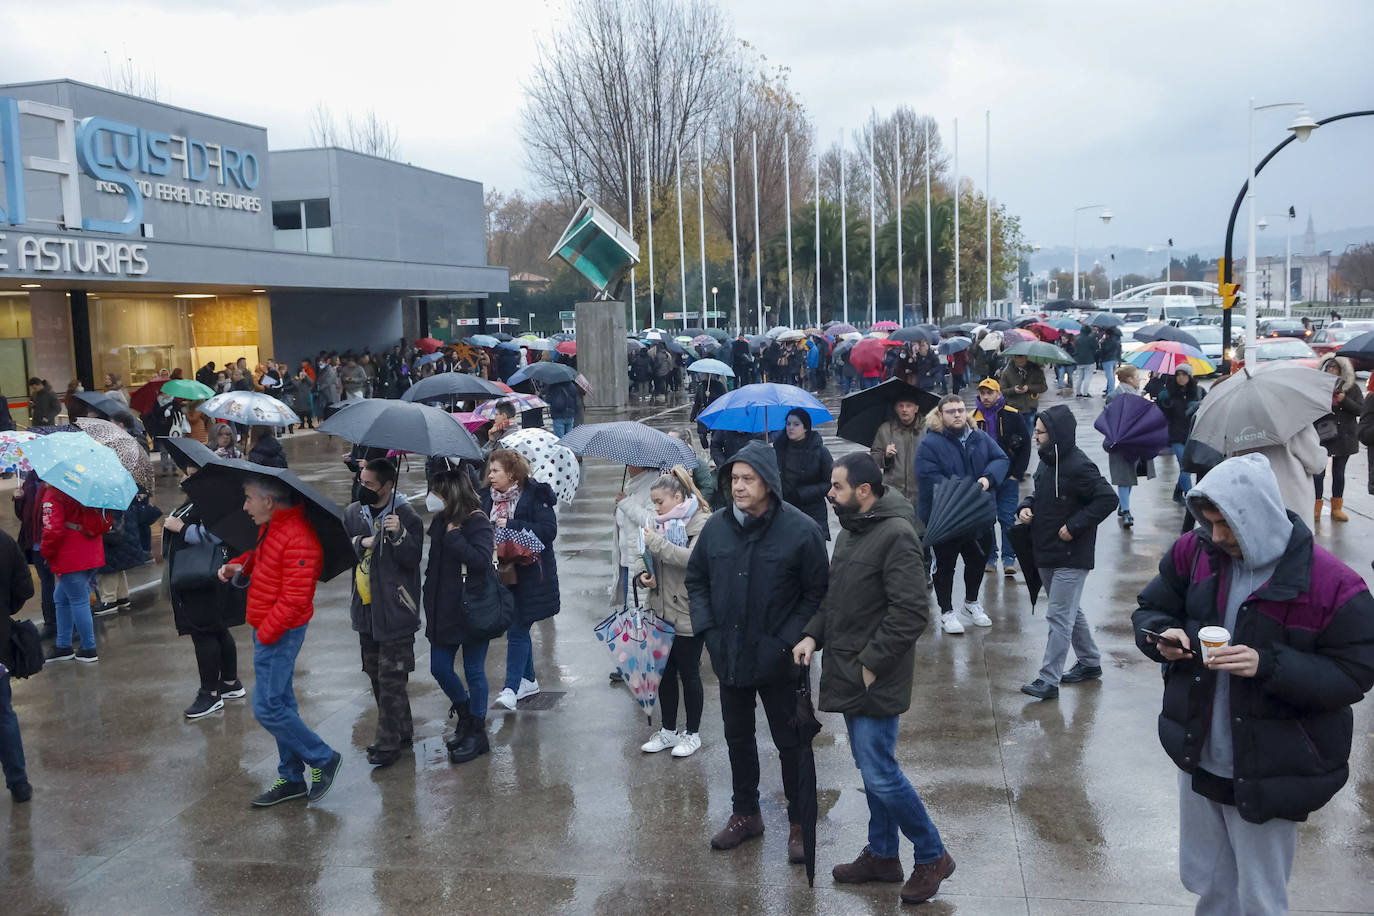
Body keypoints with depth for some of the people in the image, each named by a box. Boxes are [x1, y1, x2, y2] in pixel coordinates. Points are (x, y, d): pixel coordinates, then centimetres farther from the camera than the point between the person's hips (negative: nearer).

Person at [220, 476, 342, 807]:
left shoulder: (297, 540, -25)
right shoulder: (271, 527, 7)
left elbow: (295, 600, -27)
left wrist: (265, 633, -19)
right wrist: (238, 565, 8)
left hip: (280, 634, -10)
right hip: (266, 629, 10)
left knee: (268, 709, -6)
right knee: (280, 703, 15)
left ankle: (323, 758, 11)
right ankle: (291, 778, 26)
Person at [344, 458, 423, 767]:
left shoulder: (407, 517, -11)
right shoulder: (352, 513, 7)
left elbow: (413, 560, -15)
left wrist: (399, 535, -30)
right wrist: (359, 543, -11)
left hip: (395, 612, -7)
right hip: (366, 611, 7)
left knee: (390, 679, -4)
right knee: (376, 675, 16)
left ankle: (389, 743, 5)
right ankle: (402, 731, 30)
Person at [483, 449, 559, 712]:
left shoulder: (534, 495, -11)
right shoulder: (488, 497, 7)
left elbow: (548, 530, -18)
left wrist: (510, 525, -20)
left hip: (529, 574, -6)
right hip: (503, 572, 6)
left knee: (517, 630, -7)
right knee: (518, 629, 15)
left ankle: (511, 688, -3)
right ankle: (529, 680, 28)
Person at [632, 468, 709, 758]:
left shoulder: (701, 523, -13)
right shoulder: (658, 522, 10)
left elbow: (693, 559, -27)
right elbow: (640, 553, 13)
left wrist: (657, 542, -27)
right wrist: (641, 574, -8)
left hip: (688, 614, -7)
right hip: (661, 610, 7)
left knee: (689, 674, 6)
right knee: (665, 672, 14)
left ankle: (693, 734, 21)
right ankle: (668, 731, 29)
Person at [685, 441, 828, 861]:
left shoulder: (800, 530, -14)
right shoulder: (716, 527, -1)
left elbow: (817, 594, -9)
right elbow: (696, 579, 11)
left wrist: (788, 641, -16)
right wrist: (707, 628, -1)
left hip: (778, 661, -4)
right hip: (729, 657, 5)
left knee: (790, 742, 9)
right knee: (738, 738, 18)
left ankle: (799, 824, 26)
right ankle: (745, 814, 37)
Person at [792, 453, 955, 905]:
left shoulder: (896, 535, -19)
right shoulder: (850, 529, 11)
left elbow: (911, 611, -24)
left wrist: (870, 664, -20)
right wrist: (813, 634, 3)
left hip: (875, 680, -9)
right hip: (849, 676, 9)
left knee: (880, 773, -5)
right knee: (872, 768, 18)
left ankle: (932, 856, 14)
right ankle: (882, 855, 32)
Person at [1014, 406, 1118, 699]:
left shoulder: (1078, 466, -20)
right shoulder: (1047, 461, 7)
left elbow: (1108, 498, -22)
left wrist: (1074, 526, -22)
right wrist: (1026, 507, 0)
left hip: (1071, 556, -9)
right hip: (1047, 553, 9)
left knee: (1059, 617, -5)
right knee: (1070, 612, 21)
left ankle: (1048, 680, 0)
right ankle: (1090, 662, 36)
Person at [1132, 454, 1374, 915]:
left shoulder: (1333, 585, -20)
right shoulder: (1194, 552, -5)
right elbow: (1149, 609, 6)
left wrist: (1269, 664, -29)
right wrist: (1163, 635, -17)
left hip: (1269, 774, -4)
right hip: (1198, 758, 5)